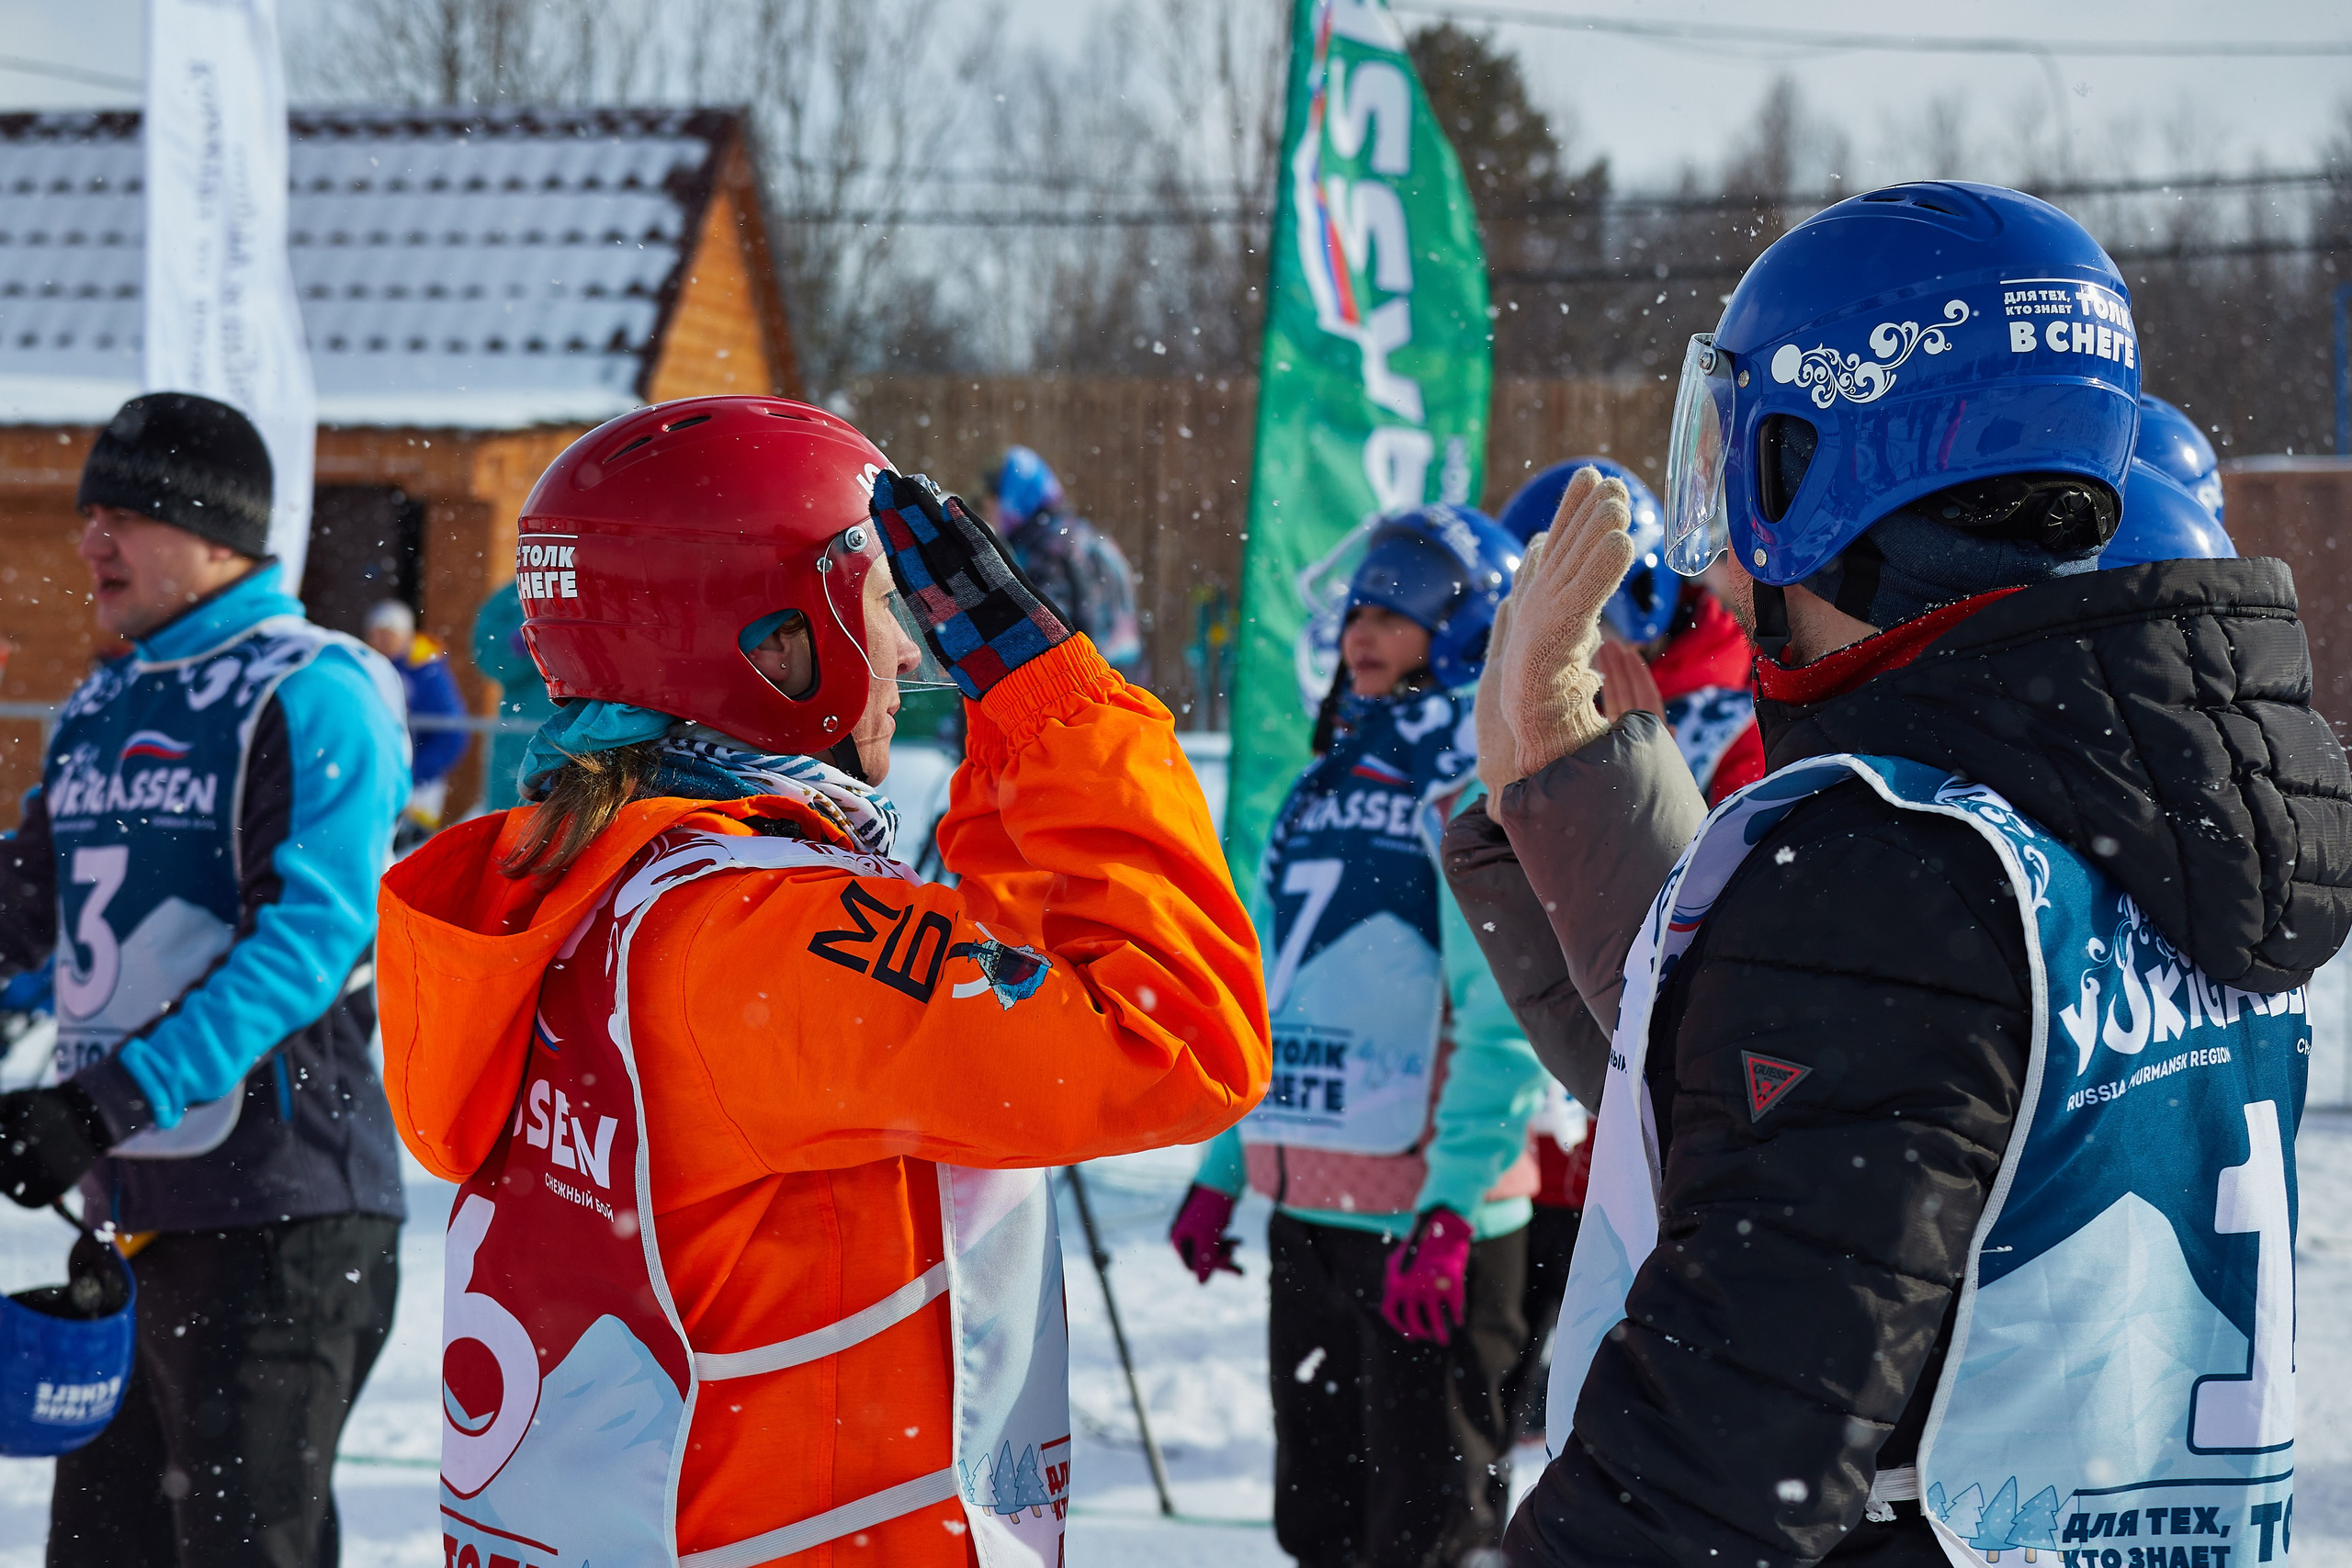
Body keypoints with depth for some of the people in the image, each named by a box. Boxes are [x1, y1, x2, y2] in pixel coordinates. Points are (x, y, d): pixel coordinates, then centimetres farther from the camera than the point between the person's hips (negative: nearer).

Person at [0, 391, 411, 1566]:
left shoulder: (311, 696, -10)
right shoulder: (100, 711, 15)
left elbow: (312, 935, -20)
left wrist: (115, 1099, -27)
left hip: (279, 1213, -8)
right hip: (130, 1208, 8)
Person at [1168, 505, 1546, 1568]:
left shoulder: (1485, 786, -8)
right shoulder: (1324, 783, 16)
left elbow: (1504, 1021, -15)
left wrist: (1451, 1211, -21)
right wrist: (1219, 1170, 18)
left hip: (1431, 1213, -8)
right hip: (1305, 1206, 8)